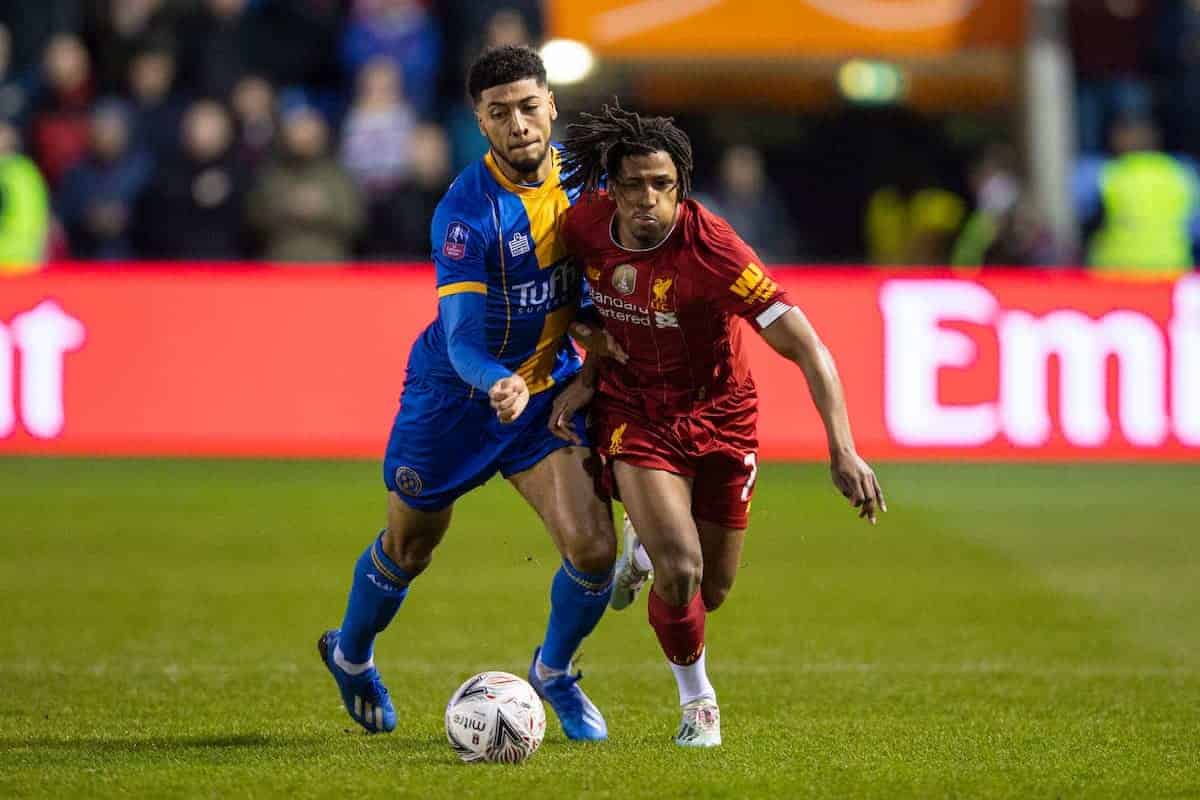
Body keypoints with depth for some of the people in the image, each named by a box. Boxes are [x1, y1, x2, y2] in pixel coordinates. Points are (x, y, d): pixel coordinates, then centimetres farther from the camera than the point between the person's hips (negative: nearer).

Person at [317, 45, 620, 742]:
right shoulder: (466, 212, -27)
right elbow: (461, 338, -33)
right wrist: (498, 386, -52)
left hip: (548, 388, 4)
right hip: (455, 393, -4)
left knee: (594, 548, -12)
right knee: (409, 549, 16)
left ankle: (554, 671, 19)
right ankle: (350, 654, 49)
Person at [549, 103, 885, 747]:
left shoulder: (713, 250, -30)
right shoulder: (588, 223, -17)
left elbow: (807, 349, -32)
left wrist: (842, 452, -40)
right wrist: (588, 377, -3)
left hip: (719, 414, 0)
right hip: (634, 410, 1)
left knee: (712, 590, 11)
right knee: (680, 572, -19)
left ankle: (646, 548, 48)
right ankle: (696, 698, 11)